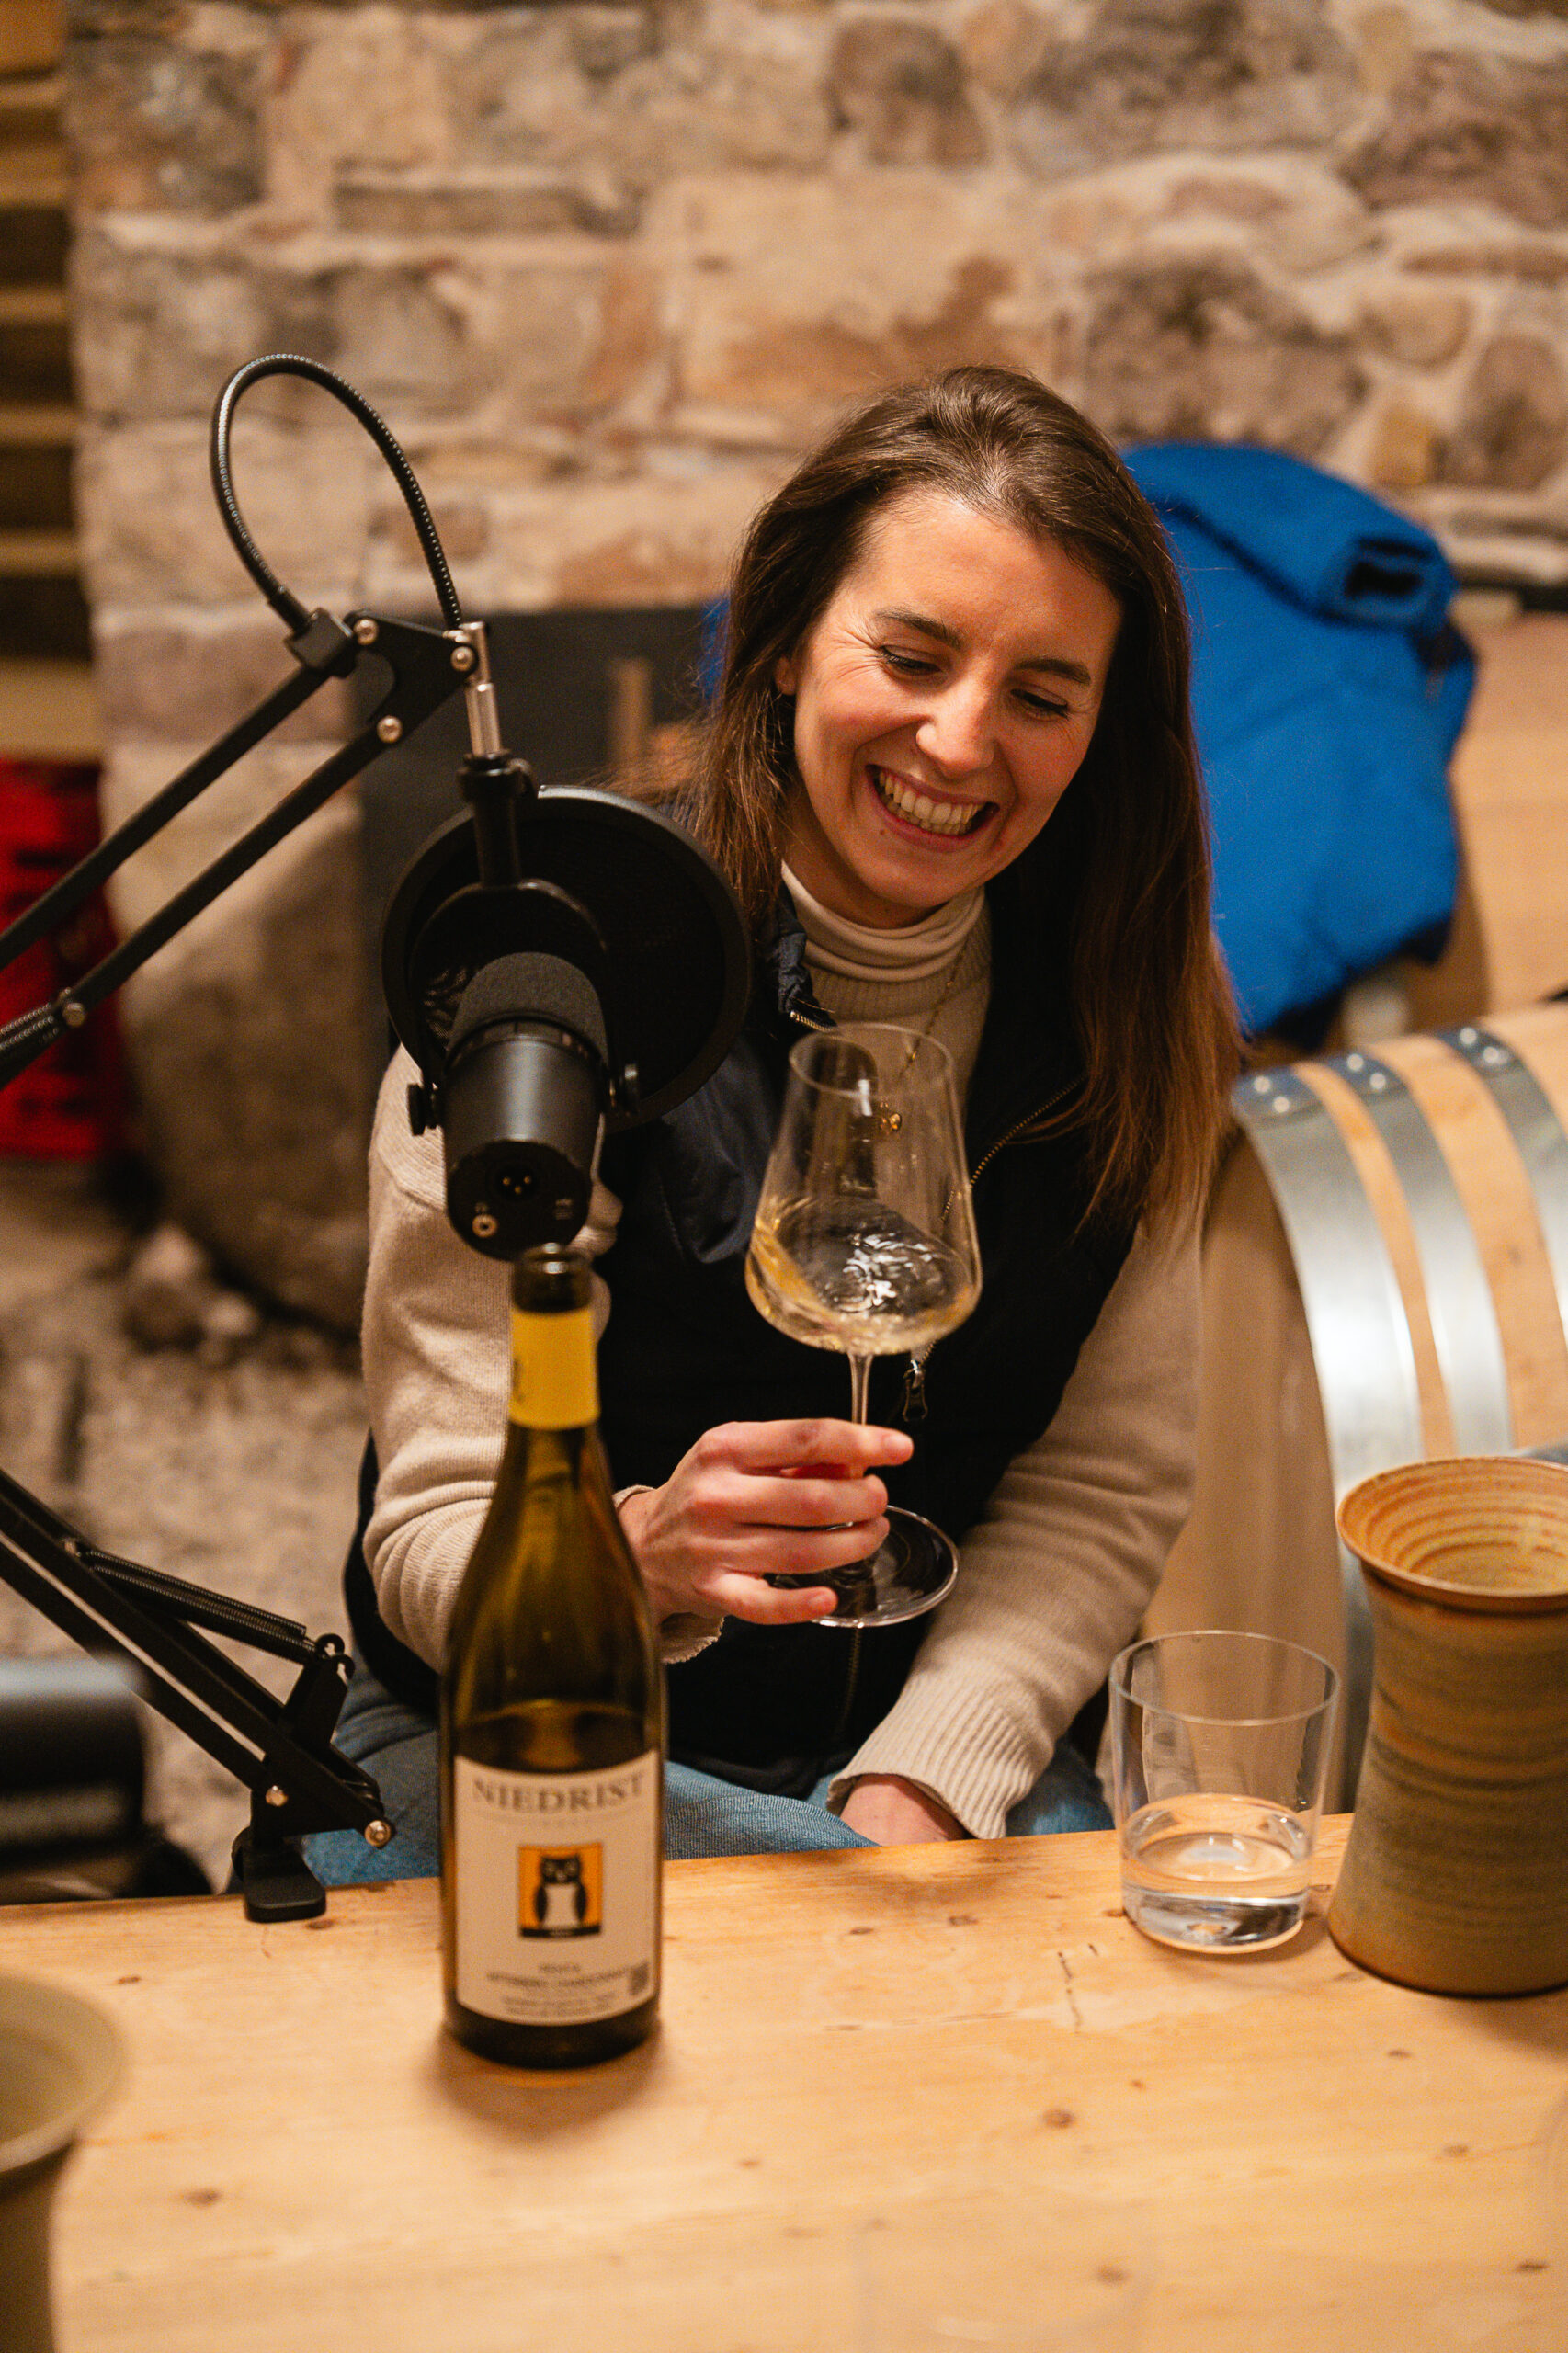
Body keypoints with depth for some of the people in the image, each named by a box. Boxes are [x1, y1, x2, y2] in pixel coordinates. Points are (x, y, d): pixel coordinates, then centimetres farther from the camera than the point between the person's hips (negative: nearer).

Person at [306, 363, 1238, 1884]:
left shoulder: (1128, 1003, -2)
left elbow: (1105, 1487, 0)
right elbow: (438, 1537, -15)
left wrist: (914, 1790, -15)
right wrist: (648, 1550, -37)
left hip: (950, 1744, 4)